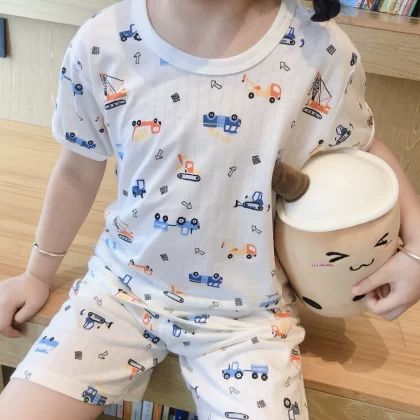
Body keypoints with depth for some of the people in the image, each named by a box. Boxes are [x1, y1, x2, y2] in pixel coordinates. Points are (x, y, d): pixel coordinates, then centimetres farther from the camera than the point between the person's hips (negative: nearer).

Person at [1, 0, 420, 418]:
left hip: (246, 309, 0)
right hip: (123, 282, 2)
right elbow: (78, 171, 2)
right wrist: (38, 274, 14)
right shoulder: (102, 42, -12)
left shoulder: (322, 51, -16)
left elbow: (365, 149, 4)